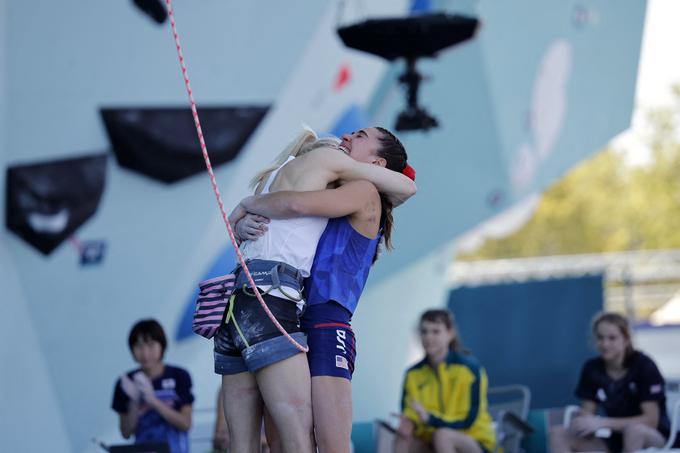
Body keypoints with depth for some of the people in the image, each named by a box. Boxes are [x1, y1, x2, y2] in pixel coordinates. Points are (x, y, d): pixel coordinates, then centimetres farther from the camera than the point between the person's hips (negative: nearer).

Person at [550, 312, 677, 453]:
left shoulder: (643, 366, -13)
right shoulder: (592, 368, 1)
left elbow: (651, 420, -17)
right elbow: (587, 413, 4)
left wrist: (603, 423, -25)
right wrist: (584, 423, -23)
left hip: (651, 437, -5)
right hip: (613, 439, 5)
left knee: (634, 430, -40)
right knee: (558, 433, -16)